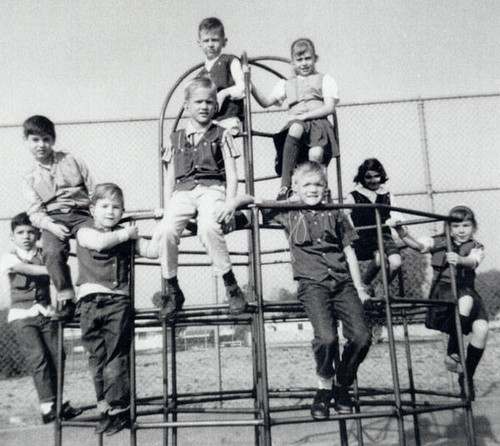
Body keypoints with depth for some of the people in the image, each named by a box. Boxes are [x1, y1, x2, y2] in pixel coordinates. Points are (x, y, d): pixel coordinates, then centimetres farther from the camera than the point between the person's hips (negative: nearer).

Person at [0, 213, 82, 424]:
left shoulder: (45, 255, 12)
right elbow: (27, 269, -14)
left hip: (46, 313, 3)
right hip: (22, 315, -3)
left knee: (56, 355, -5)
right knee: (38, 357, -13)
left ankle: (57, 402, 7)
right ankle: (47, 405, -11)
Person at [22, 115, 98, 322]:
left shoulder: (71, 161, 16)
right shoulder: (30, 179, 17)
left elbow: (94, 189, 12)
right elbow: (35, 212, 4)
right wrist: (51, 226, -16)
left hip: (81, 214, 0)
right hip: (53, 220, 0)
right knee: (53, 251, -32)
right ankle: (66, 299, -19)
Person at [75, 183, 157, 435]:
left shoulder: (126, 235, 14)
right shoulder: (85, 232, 6)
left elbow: (153, 251, 8)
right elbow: (100, 242, -16)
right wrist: (125, 234, -4)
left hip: (118, 301, 0)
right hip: (91, 301, 0)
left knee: (116, 356, -2)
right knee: (96, 357, 5)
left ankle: (118, 409, 4)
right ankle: (105, 406, 14)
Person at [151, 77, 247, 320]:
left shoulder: (221, 135, 15)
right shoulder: (176, 139, 21)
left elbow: (232, 174, 7)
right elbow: (170, 178, 20)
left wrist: (230, 202, -9)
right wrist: (167, 208, 5)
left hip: (211, 188, -2)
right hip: (182, 191, 3)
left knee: (208, 227, -36)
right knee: (165, 230, -27)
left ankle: (232, 286, -19)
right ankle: (173, 291, -7)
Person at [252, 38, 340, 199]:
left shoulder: (325, 80, 18)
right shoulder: (286, 84, 27)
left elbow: (329, 107, 4)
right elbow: (266, 102, 15)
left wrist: (304, 116, -8)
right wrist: (251, 86, 0)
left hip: (319, 122, -1)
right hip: (296, 123, 1)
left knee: (316, 153, -34)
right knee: (295, 128, -38)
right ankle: (285, 185, -40)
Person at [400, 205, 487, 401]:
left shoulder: (476, 248, 12)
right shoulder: (439, 242, 12)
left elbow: (472, 262, -12)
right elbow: (418, 245, -4)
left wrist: (459, 259, -34)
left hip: (467, 291, 2)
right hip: (442, 291, -2)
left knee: (481, 328, -21)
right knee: (465, 300, -36)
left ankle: (467, 376, 0)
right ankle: (452, 353, -21)